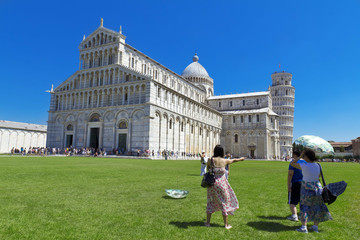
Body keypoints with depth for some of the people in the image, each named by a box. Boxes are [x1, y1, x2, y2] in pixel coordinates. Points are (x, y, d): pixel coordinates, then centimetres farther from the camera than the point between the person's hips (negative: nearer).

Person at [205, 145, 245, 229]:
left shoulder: (210, 160, -9)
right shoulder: (225, 161, -9)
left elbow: (208, 169, 8)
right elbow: (233, 160, 12)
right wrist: (240, 159, 31)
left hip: (212, 183, 2)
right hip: (221, 184, -2)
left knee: (211, 202, 18)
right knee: (224, 203, 13)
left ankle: (208, 222, 22)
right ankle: (226, 224, 22)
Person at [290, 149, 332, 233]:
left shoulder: (304, 165, -19)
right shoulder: (317, 165, -2)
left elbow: (292, 164, -9)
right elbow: (319, 175, 13)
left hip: (307, 189, -5)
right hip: (317, 187, 5)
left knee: (304, 207, 4)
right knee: (317, 207, 16)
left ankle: (303, 227, 1)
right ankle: (316, 226, 22)